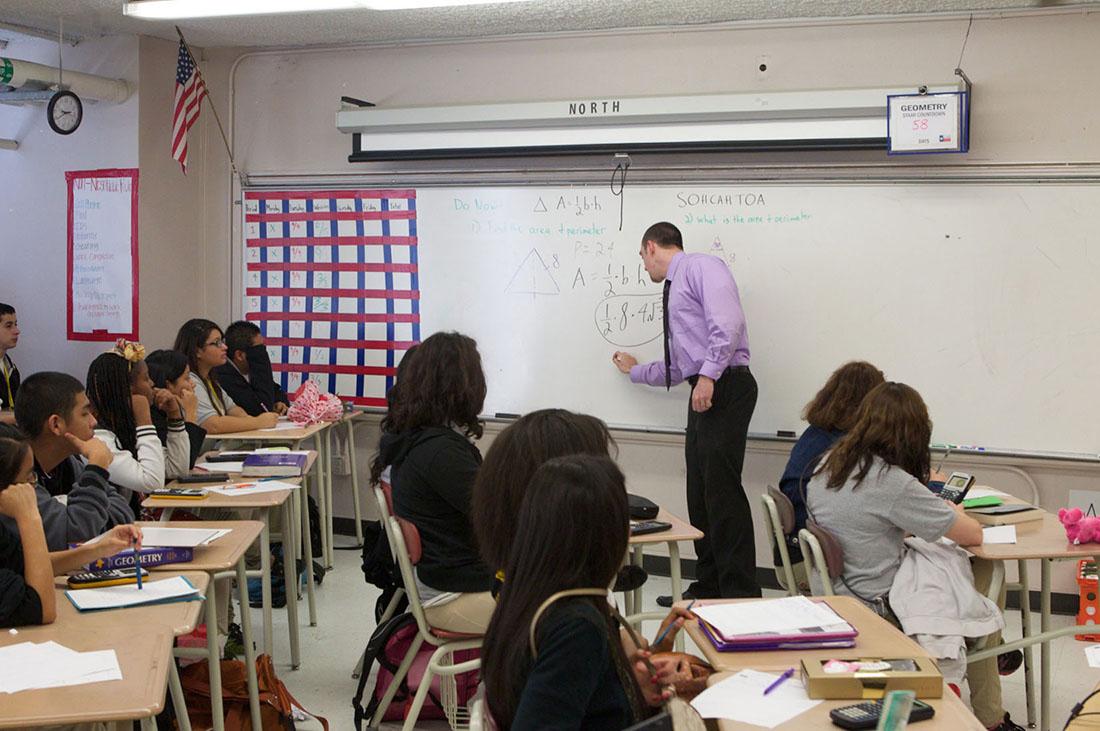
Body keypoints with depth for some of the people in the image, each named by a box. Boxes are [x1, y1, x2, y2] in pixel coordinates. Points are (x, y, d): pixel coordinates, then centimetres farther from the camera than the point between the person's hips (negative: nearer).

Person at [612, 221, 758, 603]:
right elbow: (677, 368, 31)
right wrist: (635, 370, 43)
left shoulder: (701, 266, -3)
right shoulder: (674, 289, 26)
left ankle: (741, 595, -10)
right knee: (700, 493, 10)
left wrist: (708, 374, -24)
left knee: (722, 489, -12)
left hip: (724, 387, -10)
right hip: (704, 393, 10)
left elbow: (727, 321, -20)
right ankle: (708, 588, 17)